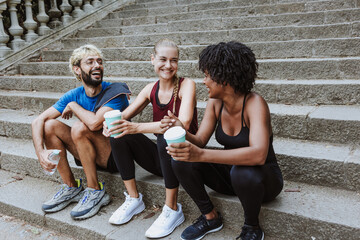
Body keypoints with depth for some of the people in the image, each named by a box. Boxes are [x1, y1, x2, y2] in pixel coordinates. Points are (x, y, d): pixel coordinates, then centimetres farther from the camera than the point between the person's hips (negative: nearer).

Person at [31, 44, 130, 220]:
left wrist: (73, 106, -15)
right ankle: (71, 187, 0)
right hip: (91, 156, 6)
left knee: (80, 127, -28)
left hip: (117, 156, -6)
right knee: (50, 125, -8)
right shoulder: (73, 95, -2)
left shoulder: (115, 92, -18)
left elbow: (95, 123, -35)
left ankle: (96, 192, -16)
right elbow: (38, 121, -4)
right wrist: (40, 152, -21)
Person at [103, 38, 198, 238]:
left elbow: (183, 123, -29)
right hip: (161, 157, 5)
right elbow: (123, 117, 3)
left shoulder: (186, 85, -12)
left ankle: (172, 210, -20)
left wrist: (136, 127, -36)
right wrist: (110, 124, -23)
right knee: (119, 133, -12)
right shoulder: (151, 89, 4)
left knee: (166, 136, -35)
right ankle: (134, 199, -4)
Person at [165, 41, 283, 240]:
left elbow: (258, 155, -40)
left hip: (263, 177, -5)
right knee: (182, 160, -14)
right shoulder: (215, 103, -6)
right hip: (230, 174, 5)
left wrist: (201, 155, -48)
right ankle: (210, 217, 5)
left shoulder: (254, 103, -25)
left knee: (243, 172, -39)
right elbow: (200, 141, -8)